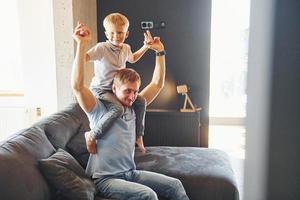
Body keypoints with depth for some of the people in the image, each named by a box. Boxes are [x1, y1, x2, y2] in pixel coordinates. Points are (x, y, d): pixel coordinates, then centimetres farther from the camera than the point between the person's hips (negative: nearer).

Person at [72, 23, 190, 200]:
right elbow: (77, 86, -26)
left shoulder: (133, 109, 8)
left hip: (130, 173, 7)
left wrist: (160, 52, 9)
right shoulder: (100, 110, -9)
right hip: (106, 179, -6)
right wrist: (82, 44, -30)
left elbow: (158, 84, 13)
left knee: (175, 185, -6)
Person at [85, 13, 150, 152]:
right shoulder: (102, 48, -20)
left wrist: (145, 47, 19)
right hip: (100, 90, -7)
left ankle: (139, 136, 16)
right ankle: (92, 135, -16)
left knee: (140, 101, 0)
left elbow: (132, 59, 27)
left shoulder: (126, 48, 3)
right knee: (118, 109, -32)